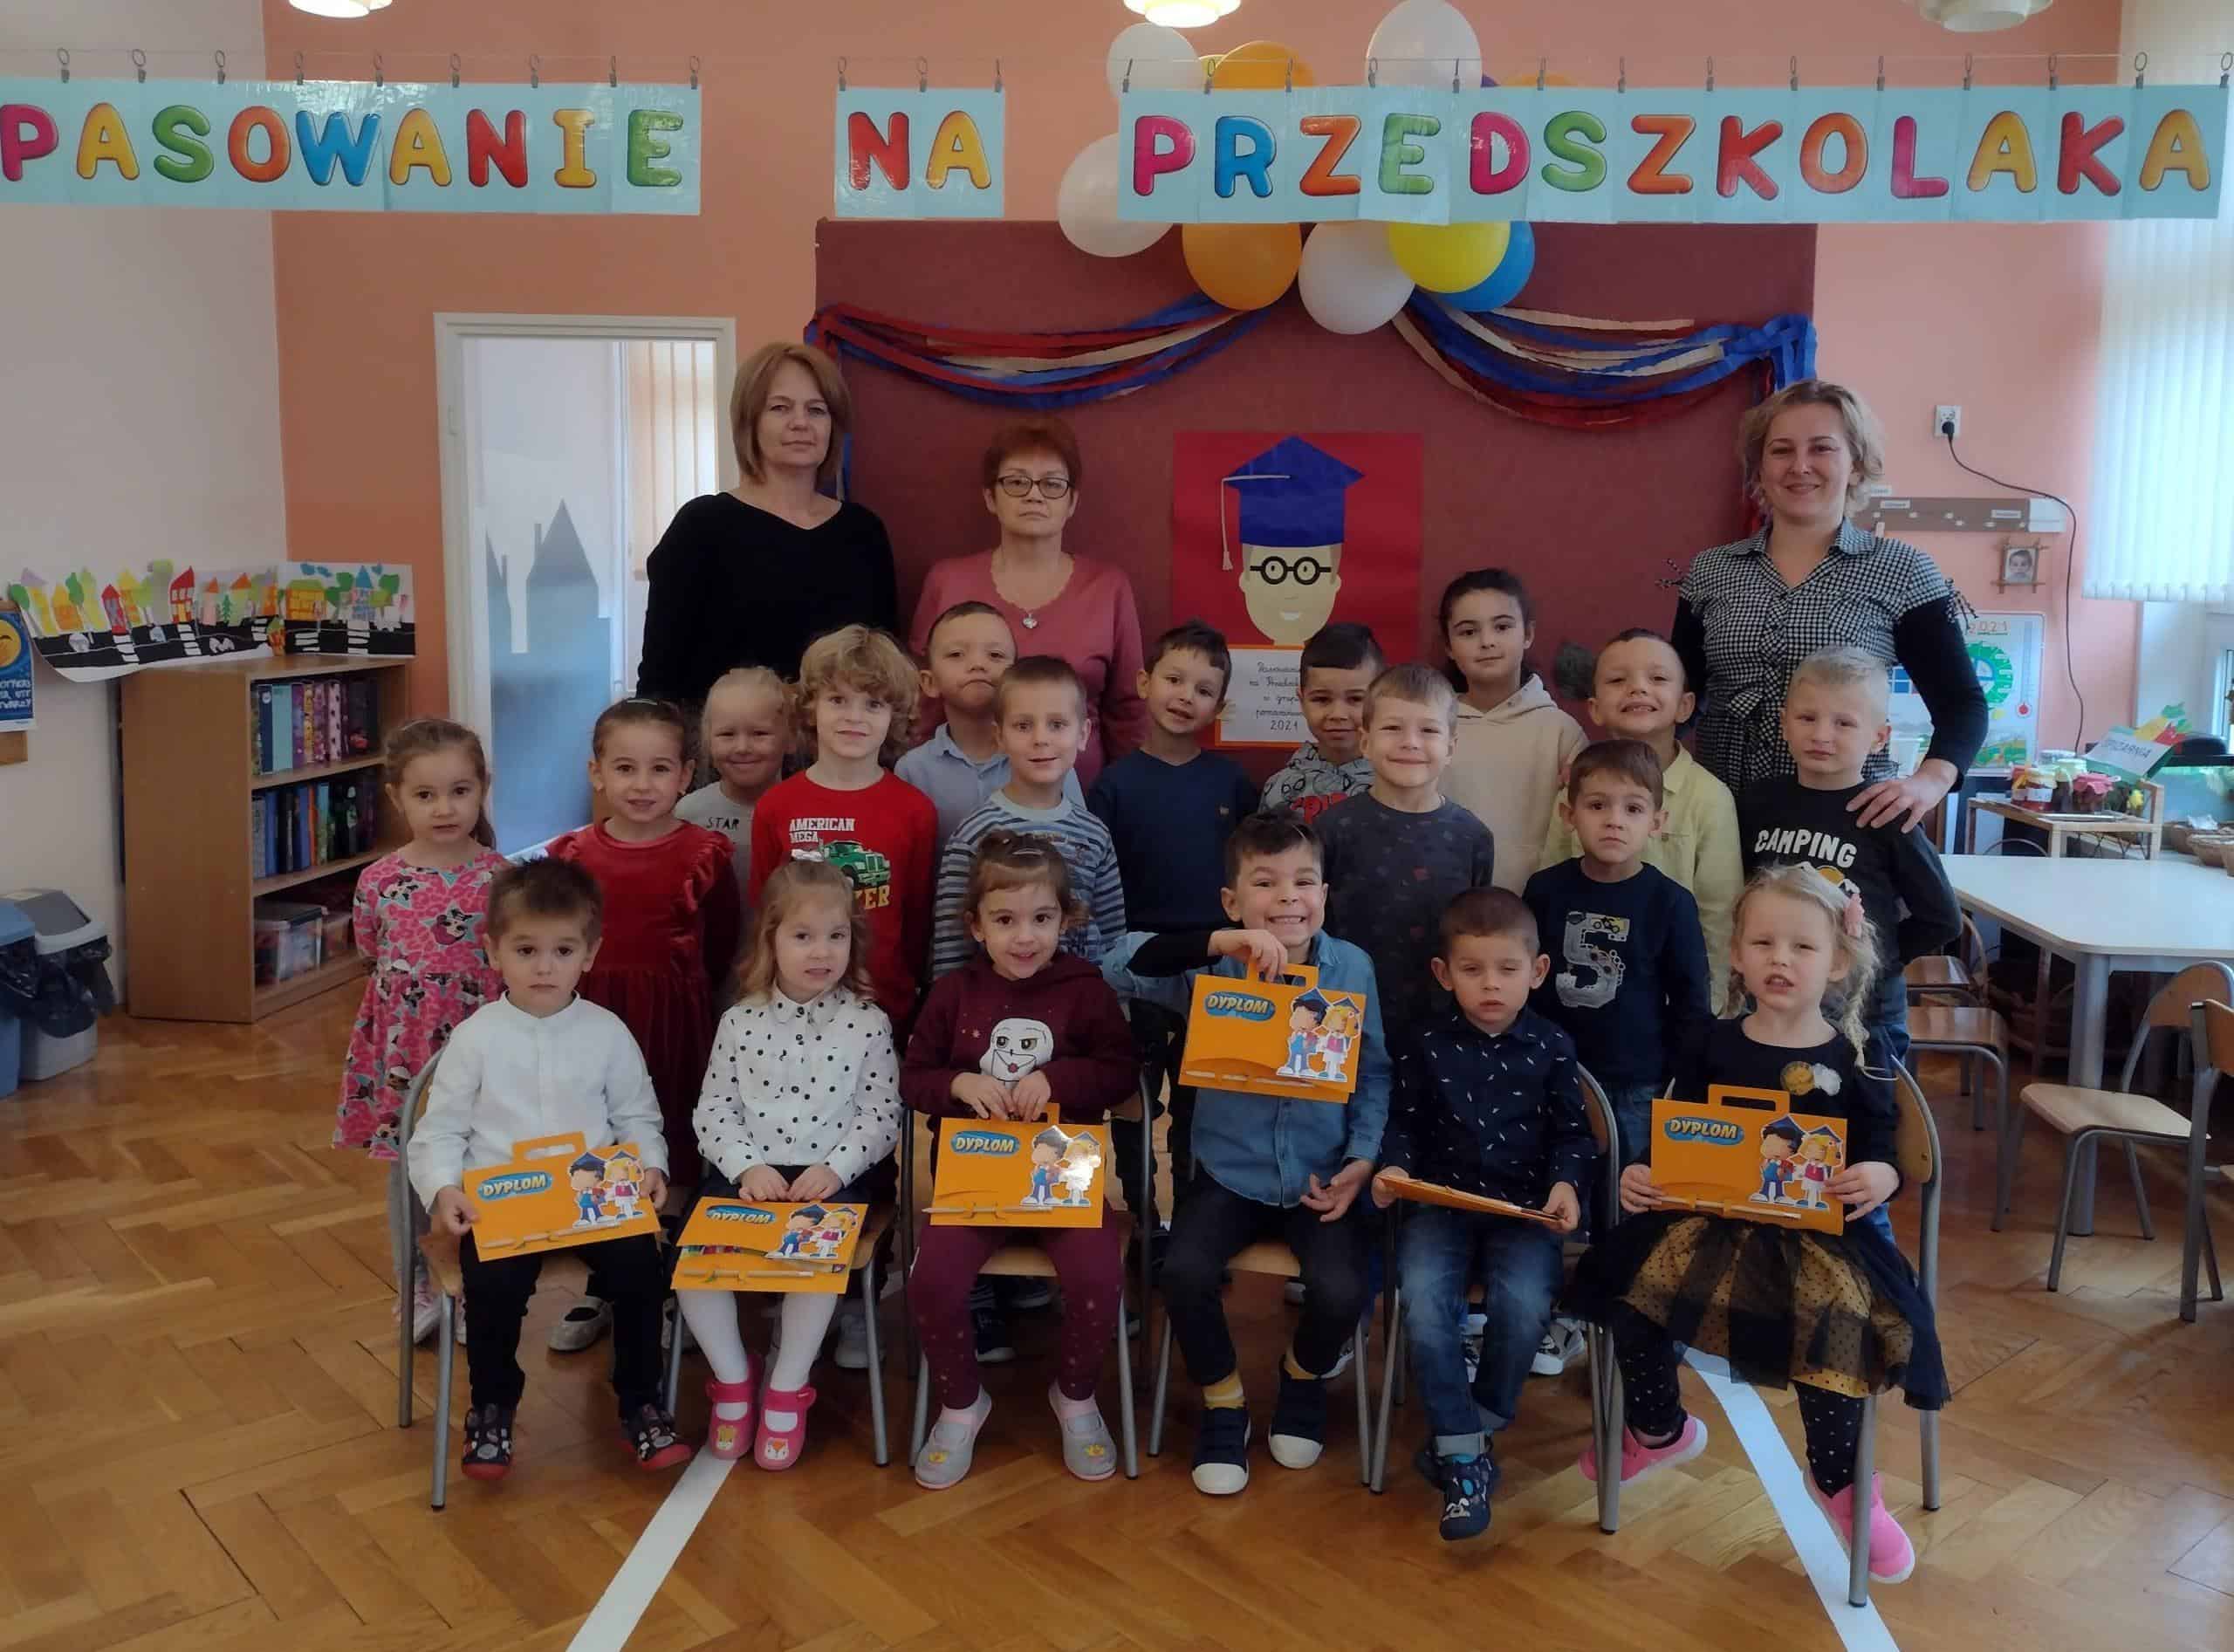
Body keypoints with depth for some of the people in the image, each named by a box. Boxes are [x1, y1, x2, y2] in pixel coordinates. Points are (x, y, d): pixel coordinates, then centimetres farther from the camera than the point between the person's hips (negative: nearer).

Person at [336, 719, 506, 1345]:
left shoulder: (499, 878, -9)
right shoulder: (379, 881, -5)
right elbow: (371, 956, 9)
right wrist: (427, 981, -1)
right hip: (402, 1044, 2)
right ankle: (416, 1288, 33)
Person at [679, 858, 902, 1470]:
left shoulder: (867, 1023, 1)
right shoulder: (741, 1021, 5)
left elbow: (881, 1116, 0)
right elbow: (713, 1110, 4)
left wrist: (835, 1169, -16)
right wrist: (748, 1167, -13)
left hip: (832, 1176, -2)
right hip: (747, 1172, 2)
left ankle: (786, 1388, -6)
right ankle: (733, 1377, 4)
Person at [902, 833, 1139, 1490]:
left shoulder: (1086, 988, -2)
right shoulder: (953, 992, 2)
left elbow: (1122, 1072, -4)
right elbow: (912, 1080, 6)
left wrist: (1056, 1078, -20)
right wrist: (960, 1084, -16)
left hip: (1065, 1171, -1)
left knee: (1098, 1277, -24)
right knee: (932, 1280, -22)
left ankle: (1076, 1396, 8)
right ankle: (961, 1403, 7)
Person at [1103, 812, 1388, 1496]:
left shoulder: (1352, 967, -4)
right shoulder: (1215, 969, -9)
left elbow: (1375, 1075, 3)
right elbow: (1121, 967, -25)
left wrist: (1362, 1161, -9)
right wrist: (1223, 942, -34)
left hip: (1321, 1176, 0)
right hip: (1228, 1171, 0)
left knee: (1340, 1291, -21)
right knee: (1185, 1271, -23)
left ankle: (1303, 1376, 18)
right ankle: (1223, 1404, 8)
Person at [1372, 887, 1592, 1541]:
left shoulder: (1552, 1047, 3)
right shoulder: (1427, 1047, 4)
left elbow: (1571, 1133, 8)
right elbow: (1404, 1124, 9)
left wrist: (1565, 1184, -11)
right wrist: (1393, 1168, -11)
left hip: (1524, 1207, 0)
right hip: (1441, 1203, 1)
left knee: (1522, 1305, -27)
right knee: (1425, 1305, -26)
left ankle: (1462, 1440, -4)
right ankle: (1465, 1455, -11)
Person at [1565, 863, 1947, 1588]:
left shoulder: (1856, 1060, 2)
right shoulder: (1716, 1046, 6)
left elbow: (1879, 1148, 2)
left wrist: (1881, 1178, -21)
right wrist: (1644, 1175, -11)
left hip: (1823, 1227, -2)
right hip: (1715, 1215, 2)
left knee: (1835, 1319, -28)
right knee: (1634, 1285, -19)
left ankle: (1838, 1480, 3)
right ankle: (1659, 1429, 12)